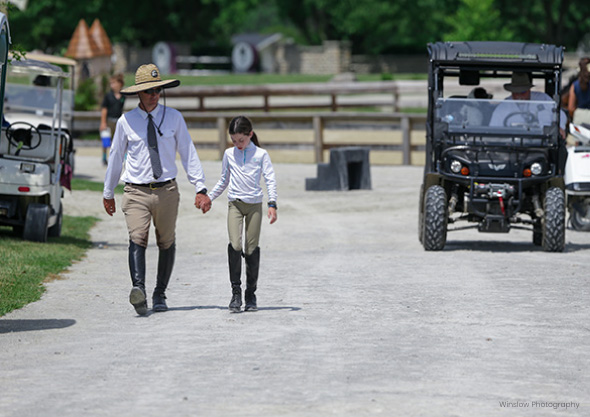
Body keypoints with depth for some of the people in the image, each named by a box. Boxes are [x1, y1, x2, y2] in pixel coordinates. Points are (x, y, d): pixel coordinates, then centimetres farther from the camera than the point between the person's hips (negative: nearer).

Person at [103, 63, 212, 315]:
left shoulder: (173, 117, 4)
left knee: (167, 244, 9)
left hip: (167, 191, 2)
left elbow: (188, 153, 7)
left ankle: (160, 294, 22)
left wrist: (200, 188, 0)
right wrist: (108, 193, 20)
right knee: (137, 240, -20)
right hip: (136, 192, -2)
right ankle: (138, 290, -37)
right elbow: (115, 157, 13)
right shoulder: (126, 122, 2)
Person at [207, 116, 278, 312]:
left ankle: (251, 294, 11)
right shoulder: (229, 154, 10)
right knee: (234, 245, -16)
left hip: (254, 204, -1)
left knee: (252, 249, 1)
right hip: (235, 204, 1)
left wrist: (272, 204, -13)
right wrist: (208, 198, 21)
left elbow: (270, 180, -2)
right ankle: (236, 292, -12)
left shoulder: (261, 154, 2)